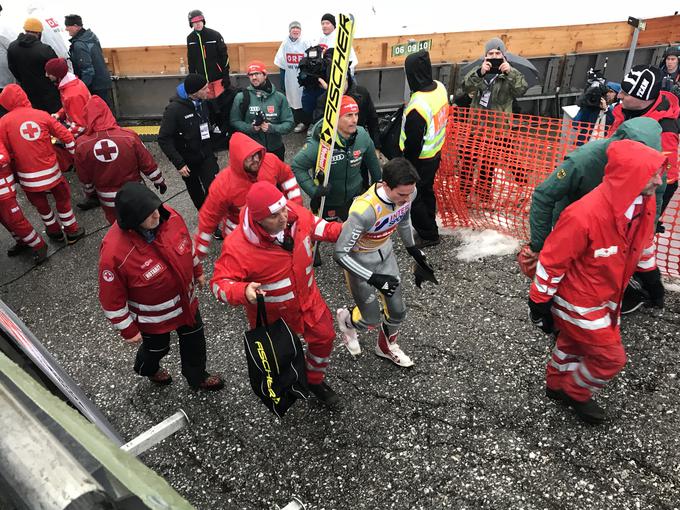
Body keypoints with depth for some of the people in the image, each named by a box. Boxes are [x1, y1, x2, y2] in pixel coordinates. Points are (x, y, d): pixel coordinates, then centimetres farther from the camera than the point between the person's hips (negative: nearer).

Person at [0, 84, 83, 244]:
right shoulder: (42, 115, -3)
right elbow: (65, 135, 0)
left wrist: (14, 171, 12)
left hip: (28, 176, 0)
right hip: (51, 170, 0)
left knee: (41, 204, 21)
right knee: (62, 199, 18)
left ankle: (54, 231, 36)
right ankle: (72, 231, 25)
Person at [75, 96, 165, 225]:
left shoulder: (82, 145, -16)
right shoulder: (129, 137, -21)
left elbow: (85, 178, -2)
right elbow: (148, 164, -10)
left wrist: (91, 192, 17)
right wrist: (159, 181, 7)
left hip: (107, 199, 1)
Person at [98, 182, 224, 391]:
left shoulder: (168, 215, -23)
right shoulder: (114, 252, -38)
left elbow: (187, 243, 0)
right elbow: (112, 299, -23)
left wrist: (197, 270, 13)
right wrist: (128, 330, -11)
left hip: (186, 299, 5)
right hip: (152, 316, -4)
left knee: (195, 339, 25)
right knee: (158, 348, 26)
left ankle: (198, 378, 55)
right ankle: (147, 369, 64)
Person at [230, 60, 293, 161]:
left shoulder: (279, 97, -2)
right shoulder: (241, 97, -4)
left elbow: (289, 123, -4)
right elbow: (234, 121, -1)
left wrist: (272, 128, -21)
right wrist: (250, 128, -18)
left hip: (275, 149, 2)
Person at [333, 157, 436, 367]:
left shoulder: (408, 192, -21)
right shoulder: (365, 210, -40)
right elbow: (340, 253, -30)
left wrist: (412, 249, 14)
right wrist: (373, 278, -31)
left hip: (385, 252, 5)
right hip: (359, 260, -5)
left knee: (397, 312, 13)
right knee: (371, 319, 7)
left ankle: (386, 346, 46)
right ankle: (346, 319, 44)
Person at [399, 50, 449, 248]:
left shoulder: (417, 106, -33)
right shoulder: (440, 87, -7)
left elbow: (413, 144, -26)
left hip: (419, 159, -8)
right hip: (435, 153, 8)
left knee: (413, 198, 11)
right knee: (427, 191, 25)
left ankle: (429, 235, 24)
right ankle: (430, 227, 43)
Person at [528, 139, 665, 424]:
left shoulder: (645, 203, -11)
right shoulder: (584, 215, -35)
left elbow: (643, 241, 11)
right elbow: (552, 260, -25)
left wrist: (649, 273, 24)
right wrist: (539, 302, -16)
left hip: (607, 297, 7)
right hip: (579, 302, -7)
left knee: (572, 343, 26)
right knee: (611, 358, 5)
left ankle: (556, 385, 50)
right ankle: (576, 392, 32)